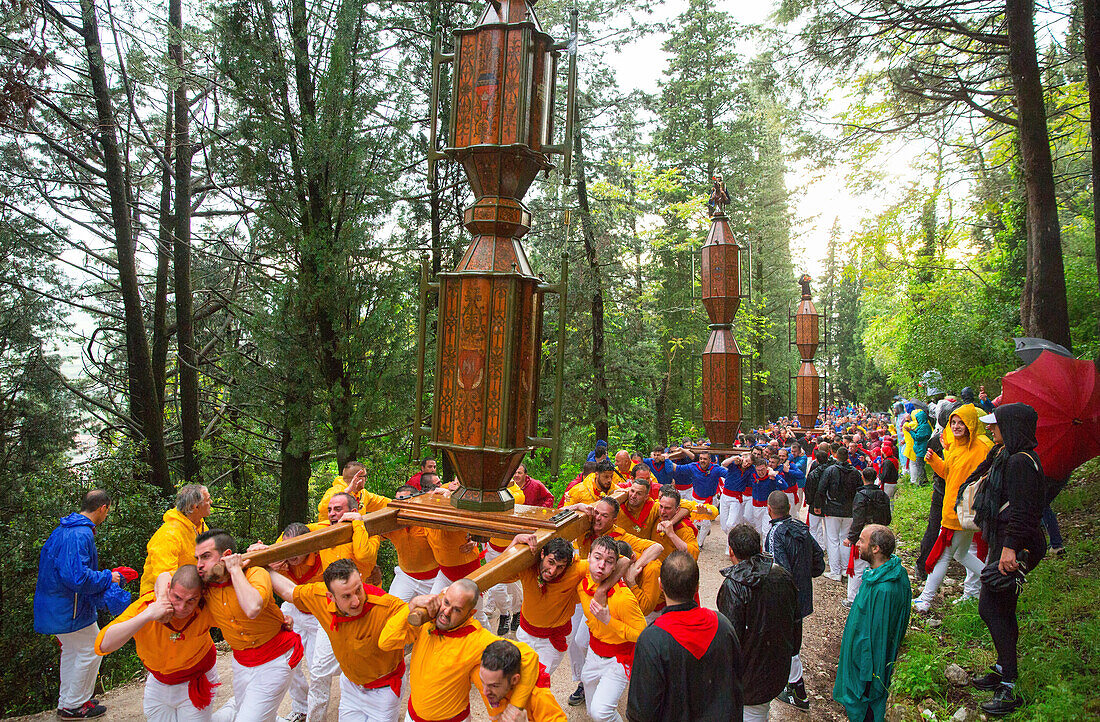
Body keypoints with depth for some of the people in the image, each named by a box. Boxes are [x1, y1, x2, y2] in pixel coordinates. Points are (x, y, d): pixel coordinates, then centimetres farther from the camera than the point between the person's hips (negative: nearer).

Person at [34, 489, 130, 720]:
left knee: (71, 651, 22)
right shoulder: (81, 534, -25)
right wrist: (108, 578, -16)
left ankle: (66, 701, 34)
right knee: (91, 651, 5)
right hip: (70, 609, -10)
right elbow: (78, 577, -31)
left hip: (55, 604, 10)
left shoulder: (62, 529, 8)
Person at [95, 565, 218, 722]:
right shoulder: (145, 605, -29)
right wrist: (147, 615, -47)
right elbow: (103, 646, -37)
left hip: (197, 680, -1)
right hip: (159, 682, 1)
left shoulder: (206, 610, -30)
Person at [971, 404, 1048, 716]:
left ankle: (1009, 688, -3)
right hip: (1002, 541, 10)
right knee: (1002, 610, 16)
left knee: (990, 607, -9)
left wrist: (1009, 547, -28)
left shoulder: (1021, 462, -19)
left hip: (1013, 544, -10)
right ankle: (1004, 670, 27)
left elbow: (1021, 510, -25)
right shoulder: (1003, 454, 12)